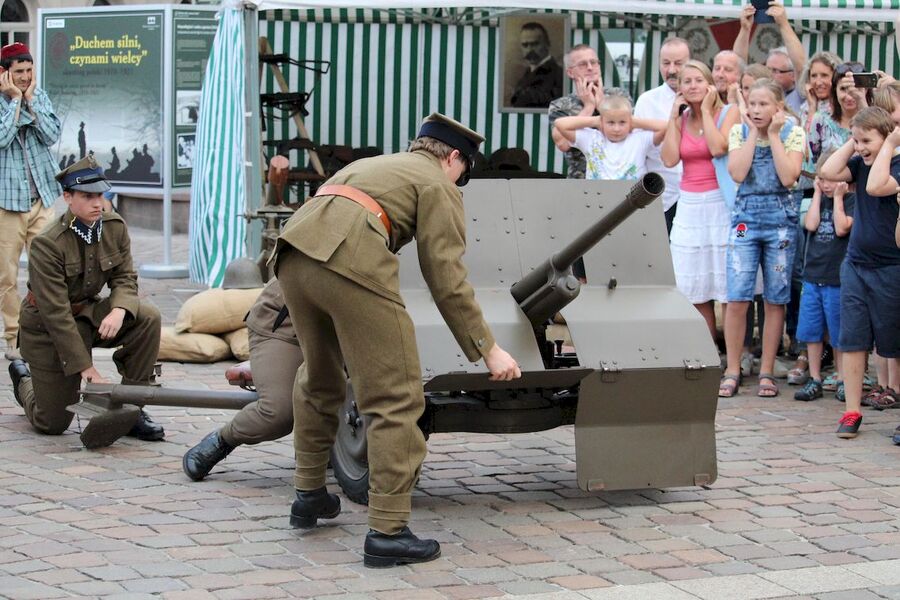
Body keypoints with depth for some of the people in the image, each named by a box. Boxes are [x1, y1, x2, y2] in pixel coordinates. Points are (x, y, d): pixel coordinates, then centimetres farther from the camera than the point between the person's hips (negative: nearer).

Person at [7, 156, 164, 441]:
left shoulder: (115, 227, -7)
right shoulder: (47, 244, -25)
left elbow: (125, 278, -3)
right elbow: (56, 313, -25)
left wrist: (119, 310, -29)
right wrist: (86, 367, -27)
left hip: (89, 313, 5)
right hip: (47, 329, -5)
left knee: (148, 317, -23)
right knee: (52, 425, -1)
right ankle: (23, 378, 34)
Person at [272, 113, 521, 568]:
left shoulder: (369, 165, 37)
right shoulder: (438, 186, 14)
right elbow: (446, 278, 4)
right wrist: (487, 350, 7)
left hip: (293, 256, 8)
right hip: (350, 264, -8)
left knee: (319, 381, 28)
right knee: (396, 398, -2)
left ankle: (308, 496, 39)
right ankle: (388, 533, -6)